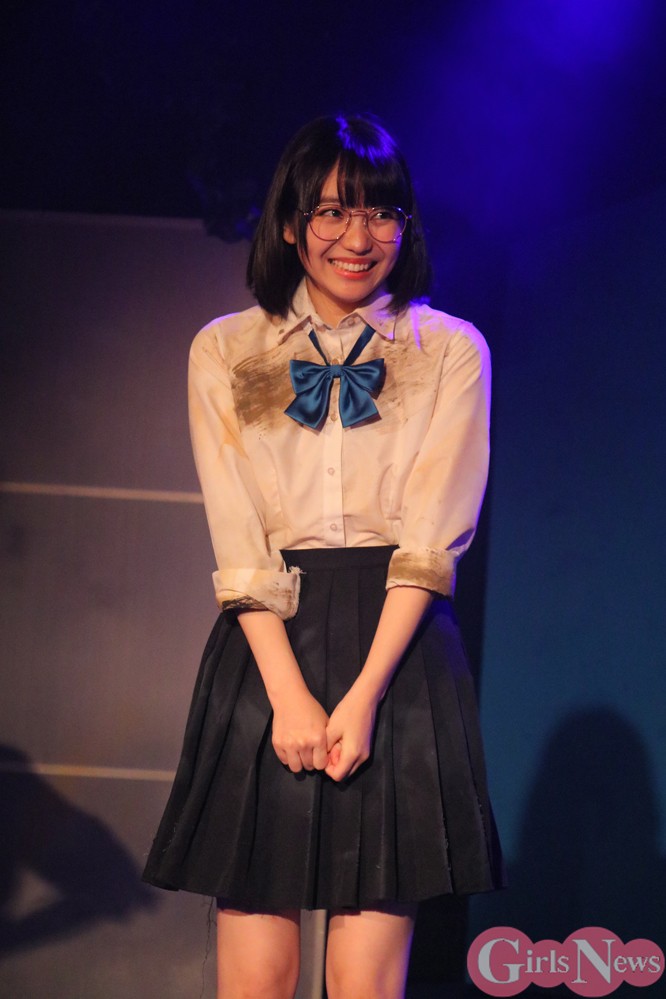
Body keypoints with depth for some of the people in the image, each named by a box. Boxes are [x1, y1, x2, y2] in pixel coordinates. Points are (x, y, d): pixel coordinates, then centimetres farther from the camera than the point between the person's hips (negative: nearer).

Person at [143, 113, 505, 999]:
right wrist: (289, 693, -11)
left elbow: (433, 541, -1)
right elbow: (238, 544, 1)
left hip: (401, 651, 0)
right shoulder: (224, 351, 10)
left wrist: (363, 694, -12)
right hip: (268, 648, 1)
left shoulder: (452, 352, 8)